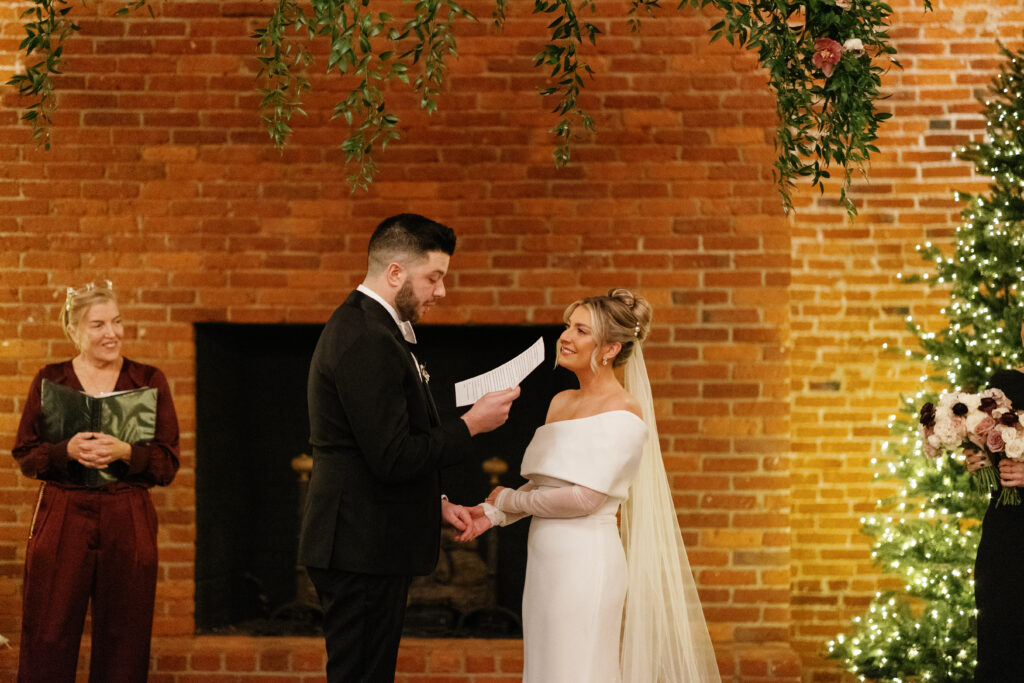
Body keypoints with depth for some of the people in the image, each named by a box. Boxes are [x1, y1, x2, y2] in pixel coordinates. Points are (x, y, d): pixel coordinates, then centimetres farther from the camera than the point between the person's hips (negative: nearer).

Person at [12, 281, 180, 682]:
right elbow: (25, 456, 4)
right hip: (61, 521, 0)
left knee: (123, 647, 2)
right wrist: (67, 451, -14)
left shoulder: (149, 381, 6)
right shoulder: (49, 381, 6)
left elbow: (168, 463, 2)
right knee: (47, 644, -2)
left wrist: (125, 452, -16)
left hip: (128, 523, 0)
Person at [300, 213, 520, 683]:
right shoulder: (367, 341, -19)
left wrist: (436, 503, 15)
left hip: (365, 544, 11)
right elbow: (393, 459, -23)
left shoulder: (364, 327, 15)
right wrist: (471, 425, -13)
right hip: (362, 553, -11)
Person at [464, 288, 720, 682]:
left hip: (586, 560, -8)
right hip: (546, 558, 8)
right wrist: (494, 514, 1)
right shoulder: (561, 403, 14)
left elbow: (585, 498, -17)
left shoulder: (623, 413, -11)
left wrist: (510, 499, -5)